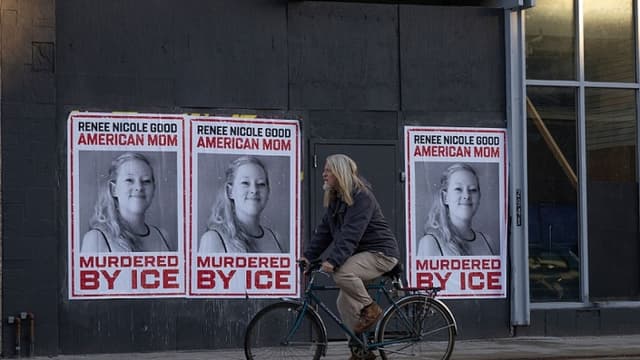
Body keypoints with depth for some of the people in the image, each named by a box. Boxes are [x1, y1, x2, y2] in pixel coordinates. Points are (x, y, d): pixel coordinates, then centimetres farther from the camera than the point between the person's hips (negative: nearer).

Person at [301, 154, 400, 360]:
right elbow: (324, 231, 6)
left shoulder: (362, 197, -19)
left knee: (341, 273, -31)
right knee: (345, 302, 3)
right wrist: (308, 255, -6)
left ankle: (370, 309, -11)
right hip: (361, 254, 9)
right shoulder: (334, 199, 9)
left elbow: (351, 234, -30)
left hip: (380, 252, -9)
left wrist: (333, 260, -38)